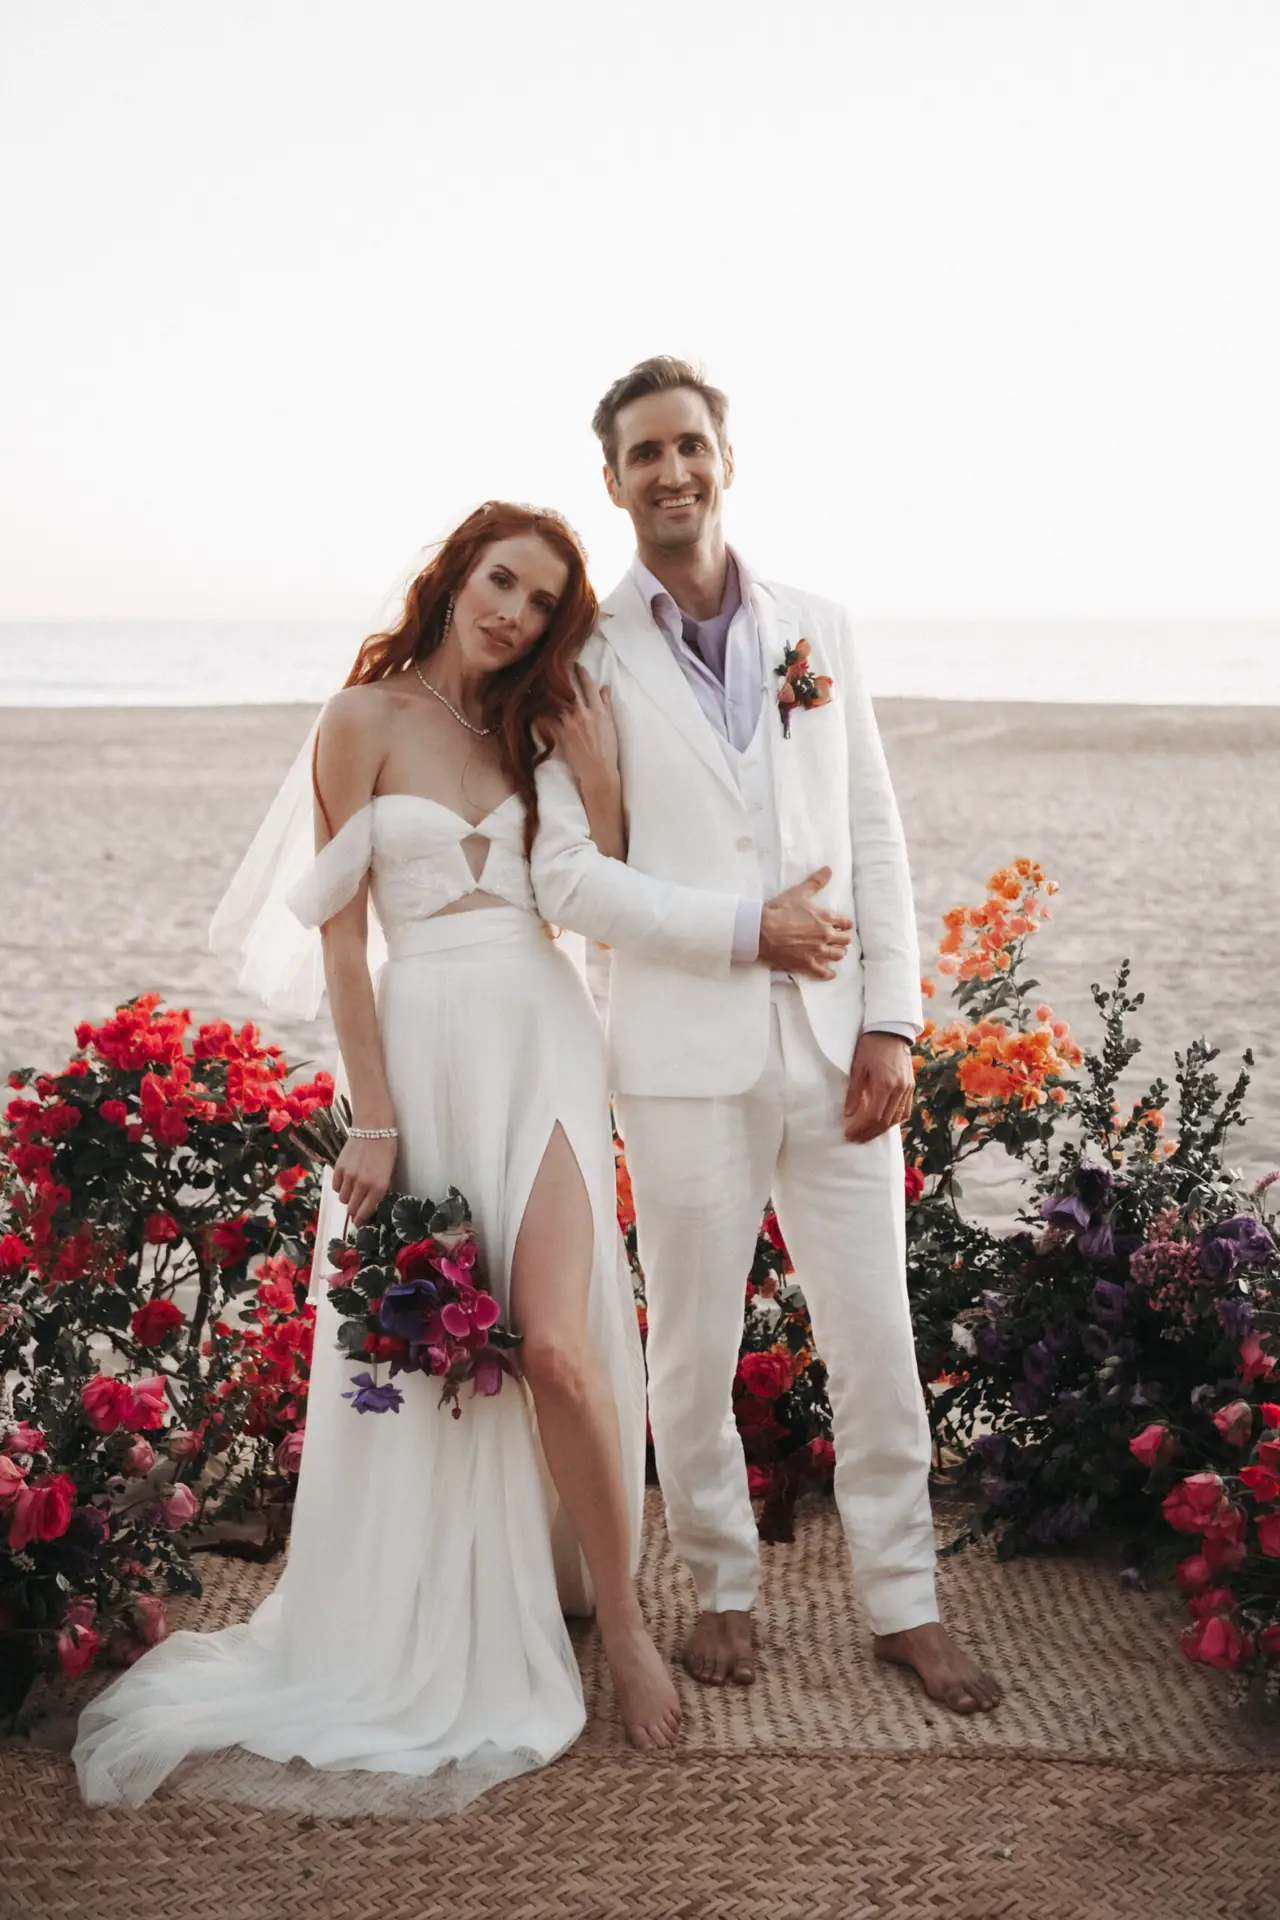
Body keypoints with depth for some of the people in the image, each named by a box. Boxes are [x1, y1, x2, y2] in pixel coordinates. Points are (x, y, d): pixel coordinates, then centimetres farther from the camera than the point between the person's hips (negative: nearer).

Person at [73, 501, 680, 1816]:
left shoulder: (525, 726, 12)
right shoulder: (366, 717, 0)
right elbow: (341, 930, -4)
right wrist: (373, 1120, -8)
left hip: (543, 1040, 2)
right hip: (426, 1042, -2)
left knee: (554, 1341, -11)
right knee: (430, 1354, 6)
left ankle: (619, 1617, 7)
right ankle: (437, 1644, 26)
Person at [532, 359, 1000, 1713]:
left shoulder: (816, 632, 9)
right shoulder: (587, 659, -2)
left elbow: (874, 832, 8)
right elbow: (567, 877, -8)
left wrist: (890, 1020, 1)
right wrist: (746, 928, -13)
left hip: (836, 1051, 3)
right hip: (687, 1058, -3)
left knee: (877, 1344, 8)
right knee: (693, 1350, 8)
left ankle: (905, 1604, 23)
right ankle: (721, 1589, 28)